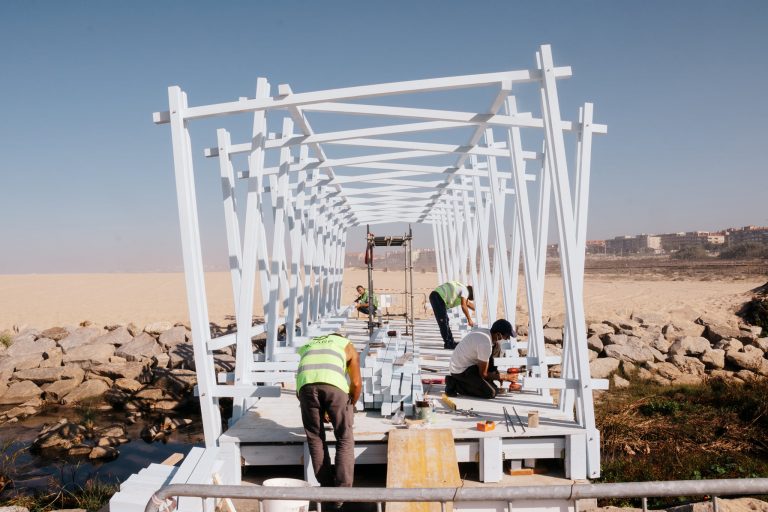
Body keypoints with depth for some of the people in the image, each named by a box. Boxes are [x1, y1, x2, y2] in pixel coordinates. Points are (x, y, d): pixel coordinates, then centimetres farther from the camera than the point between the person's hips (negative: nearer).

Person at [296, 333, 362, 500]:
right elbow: (356, 383, 22)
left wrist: (323, 412, 51)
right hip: (334, 385, -2)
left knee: (315, 438, 19)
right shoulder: (348, 346, 31)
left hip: (306, 385, 2)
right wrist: (350, 408, 37)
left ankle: (327, 489, 23)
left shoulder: (307, 346, 40)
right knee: (345, 439, 12)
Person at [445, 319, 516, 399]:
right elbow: (483, 374, -18)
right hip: (460, 371, -9)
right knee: (491, 392, -16)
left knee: (496, 345, 3)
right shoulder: (485, 344, -30)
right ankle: (455, 384, -5)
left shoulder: (485, 332, -3)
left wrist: (498, 376, 13)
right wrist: (505, 377, -5)